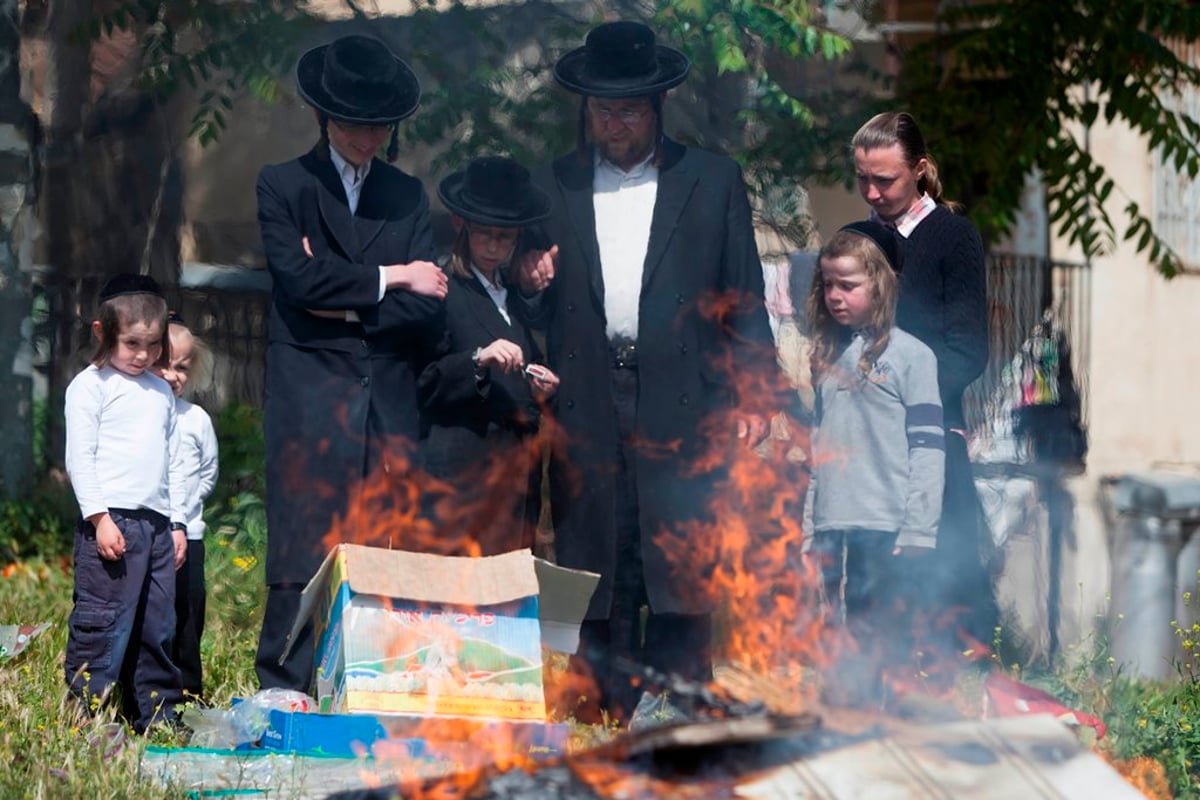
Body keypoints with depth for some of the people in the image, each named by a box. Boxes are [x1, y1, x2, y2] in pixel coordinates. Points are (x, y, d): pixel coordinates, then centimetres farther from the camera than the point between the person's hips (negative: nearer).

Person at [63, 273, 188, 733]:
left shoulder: (161, 392, 19)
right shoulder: (90, 386, 0)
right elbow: (80, 456, -7)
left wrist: (177, 523, 18)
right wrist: (99, 518, -15)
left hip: (157, 523, 6)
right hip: (110, 520, -6)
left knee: (158, 628, 8)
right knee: (103, 622, -10)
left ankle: (156, 718, 15)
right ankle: (83, 713, -6)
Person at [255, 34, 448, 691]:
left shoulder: (408, 196, 16)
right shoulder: (282, 186, 7)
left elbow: (427, 315, 7)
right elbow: (300, 280, -9)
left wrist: (348, 306, -4)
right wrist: (389, 280, -2)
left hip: (389, 398, 3)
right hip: (309, 396, -3)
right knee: (302, 554, -9)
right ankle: (282, 699, -6)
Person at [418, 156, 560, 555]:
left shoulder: (520, 295, 19)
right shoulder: (443, 291, -3)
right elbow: (423, 383, -10)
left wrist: (540, 388, 5)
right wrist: (478, 360, -23)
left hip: (519, 474, 7)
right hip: (464, 473, -6)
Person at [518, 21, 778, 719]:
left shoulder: (712, 181, 11)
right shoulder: (552, 187, 16)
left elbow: (745, 299, 9)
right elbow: (539, 310, 19)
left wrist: (753, 395, -1)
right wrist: (527, 283, -5)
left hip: (682, 410, -2)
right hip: (587, 417, 2)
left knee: (683, 583, -6)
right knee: (598, 586, 0)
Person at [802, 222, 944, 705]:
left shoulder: (910, 355, -3)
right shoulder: (829, 357, 16)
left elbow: (928, 447, -7)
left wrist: (917, 532, -13)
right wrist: (809, 529, 13)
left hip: (885, 526, -6)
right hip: (831, 526, 6)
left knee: (872, 642, -5)